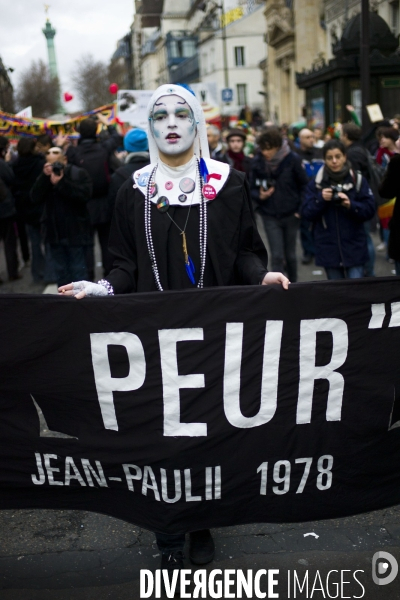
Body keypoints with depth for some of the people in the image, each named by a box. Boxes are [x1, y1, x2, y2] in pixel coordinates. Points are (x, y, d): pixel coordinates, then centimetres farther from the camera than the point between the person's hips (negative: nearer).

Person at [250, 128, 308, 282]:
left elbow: (304, 185, -3)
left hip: (291, 215, 0)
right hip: (270, 216, 0)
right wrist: (260, 196, -20)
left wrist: (301, 208, -8)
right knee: (277, 256, -6)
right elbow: (252, 188, 1)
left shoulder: (292, 159, -11)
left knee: (290, 255, 14)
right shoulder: (258, 162, -7)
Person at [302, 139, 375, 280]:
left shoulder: (357, 180, 1)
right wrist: (320, 200, -17)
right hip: (329, 249, 1)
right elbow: (307, 213, -1)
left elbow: (370, 210, -4)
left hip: (354, 247, -1)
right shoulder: (316, 183, 4)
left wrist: (351, 205, -20)